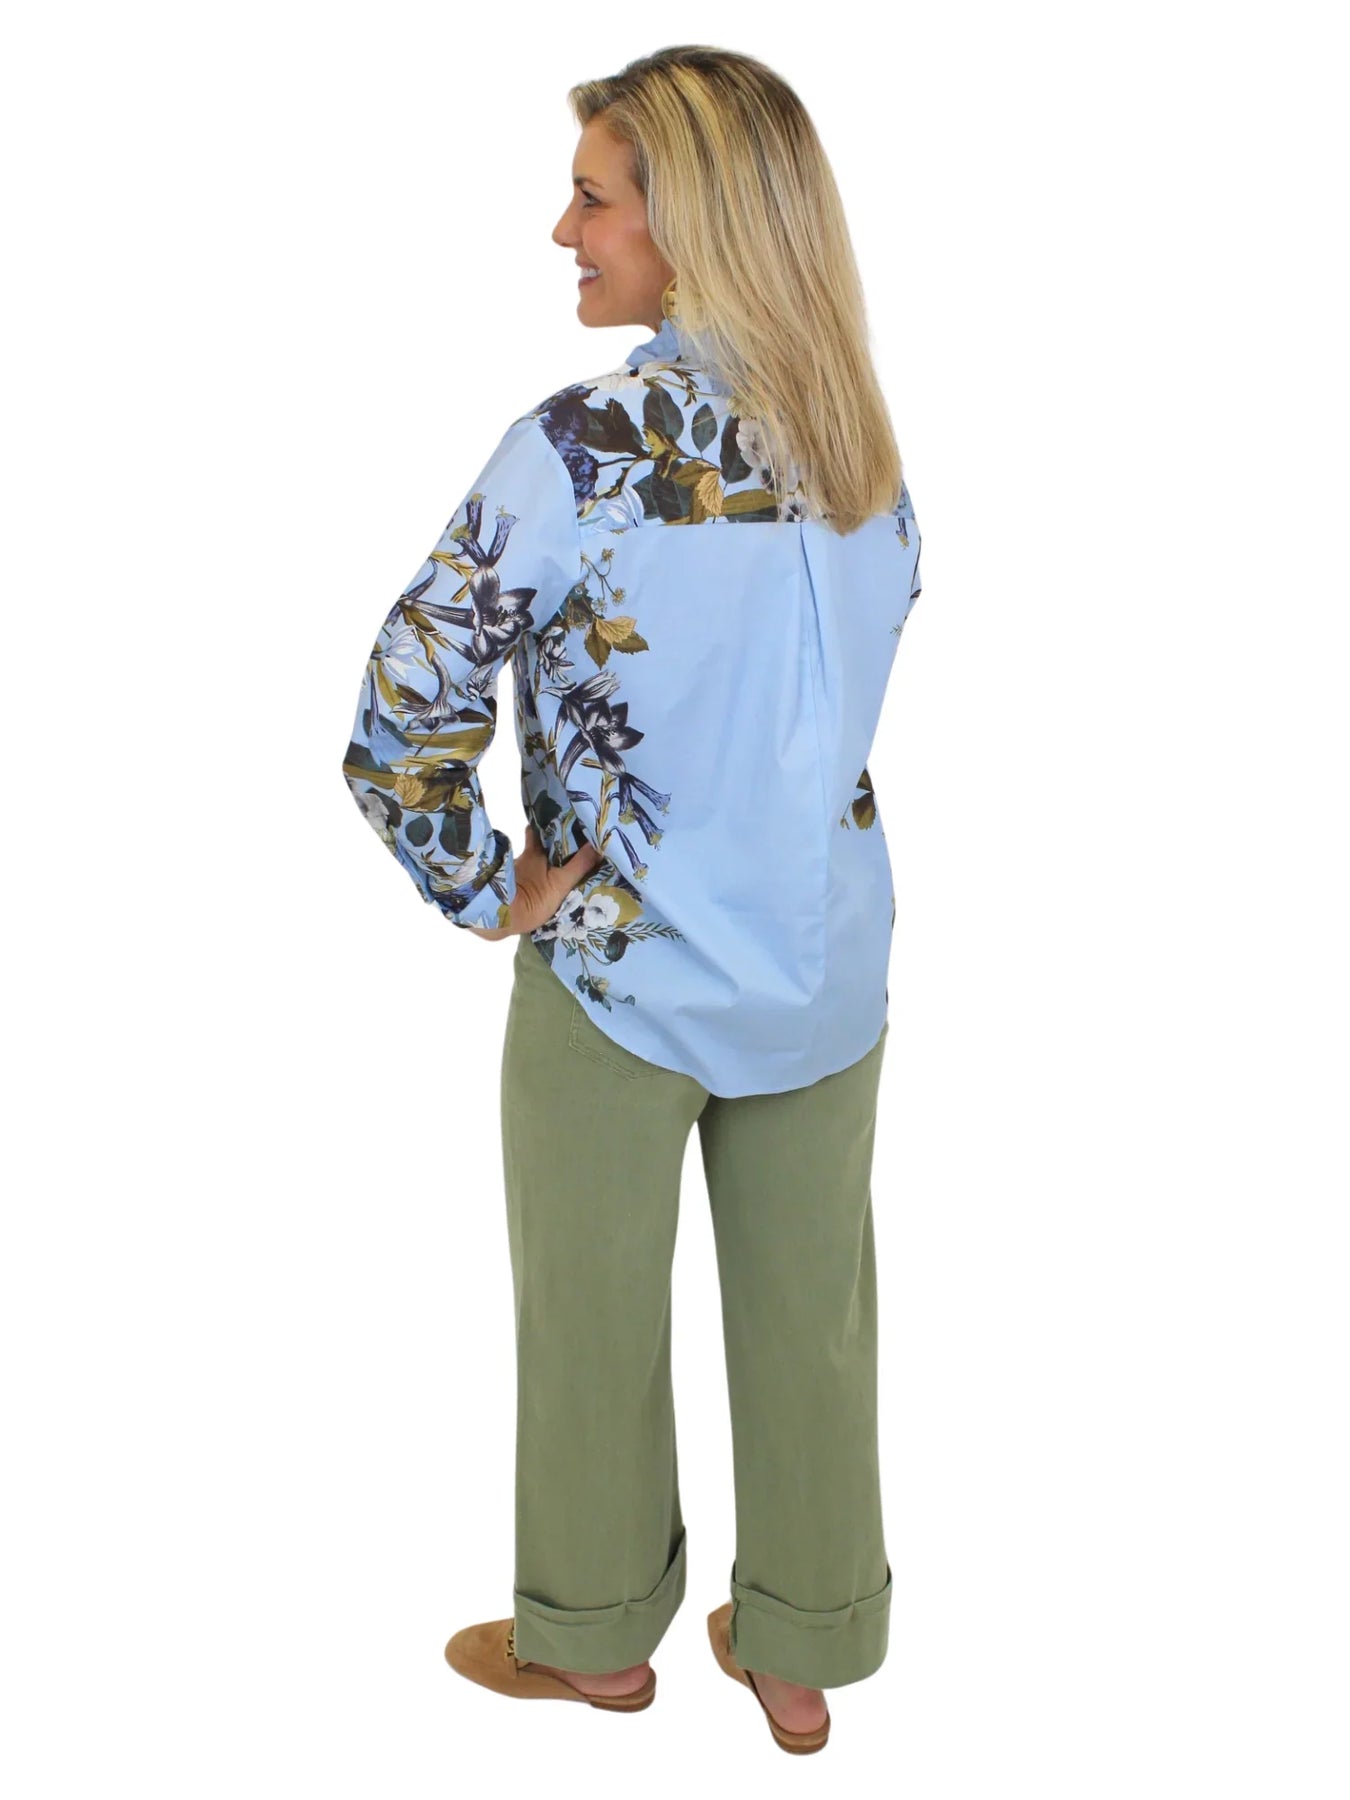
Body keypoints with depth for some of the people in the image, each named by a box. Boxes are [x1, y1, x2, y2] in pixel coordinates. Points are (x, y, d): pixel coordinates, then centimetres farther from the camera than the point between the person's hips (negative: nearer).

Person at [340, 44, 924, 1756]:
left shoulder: (583, 442, -20)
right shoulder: (864, 441, 0)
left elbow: (405, 716, -23)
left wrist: (483, 895, -9)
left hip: (625, 970, -5)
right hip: (827, 962, 5)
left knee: (595, 1315, 15)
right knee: (812, 1311, 16)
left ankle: (592, 1633, 36)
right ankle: (802, 1651, 34)